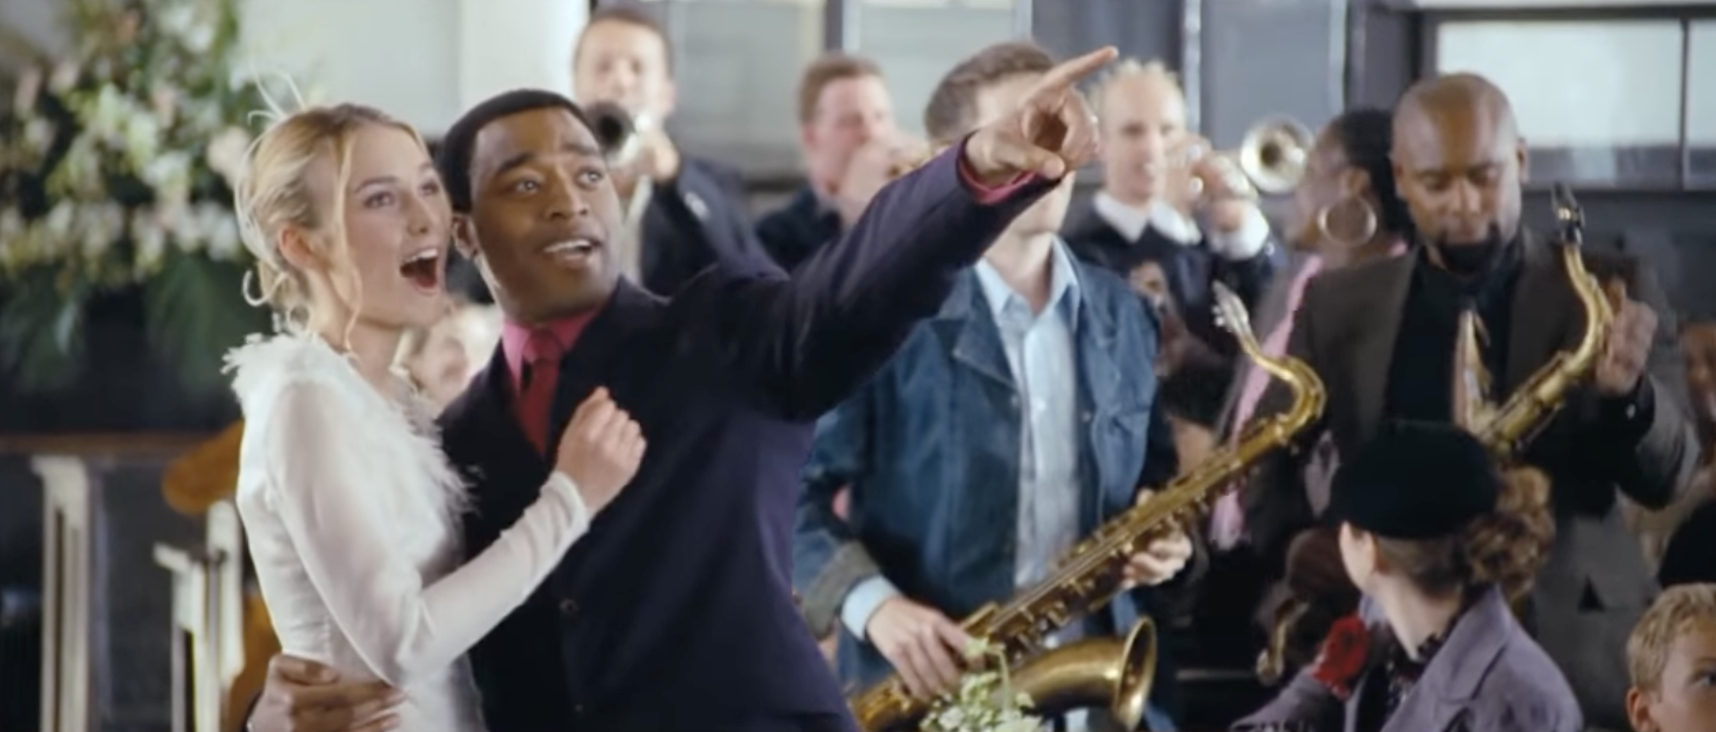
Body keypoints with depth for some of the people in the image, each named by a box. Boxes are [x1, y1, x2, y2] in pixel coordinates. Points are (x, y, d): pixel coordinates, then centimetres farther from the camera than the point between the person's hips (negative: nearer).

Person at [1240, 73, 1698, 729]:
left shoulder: (1608, 291, 2)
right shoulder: (1340, 304, 7)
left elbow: (1666, 478, -4)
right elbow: (1265, 455, 15)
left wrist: (1627, 392, -25)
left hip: (1573, 648, -1)